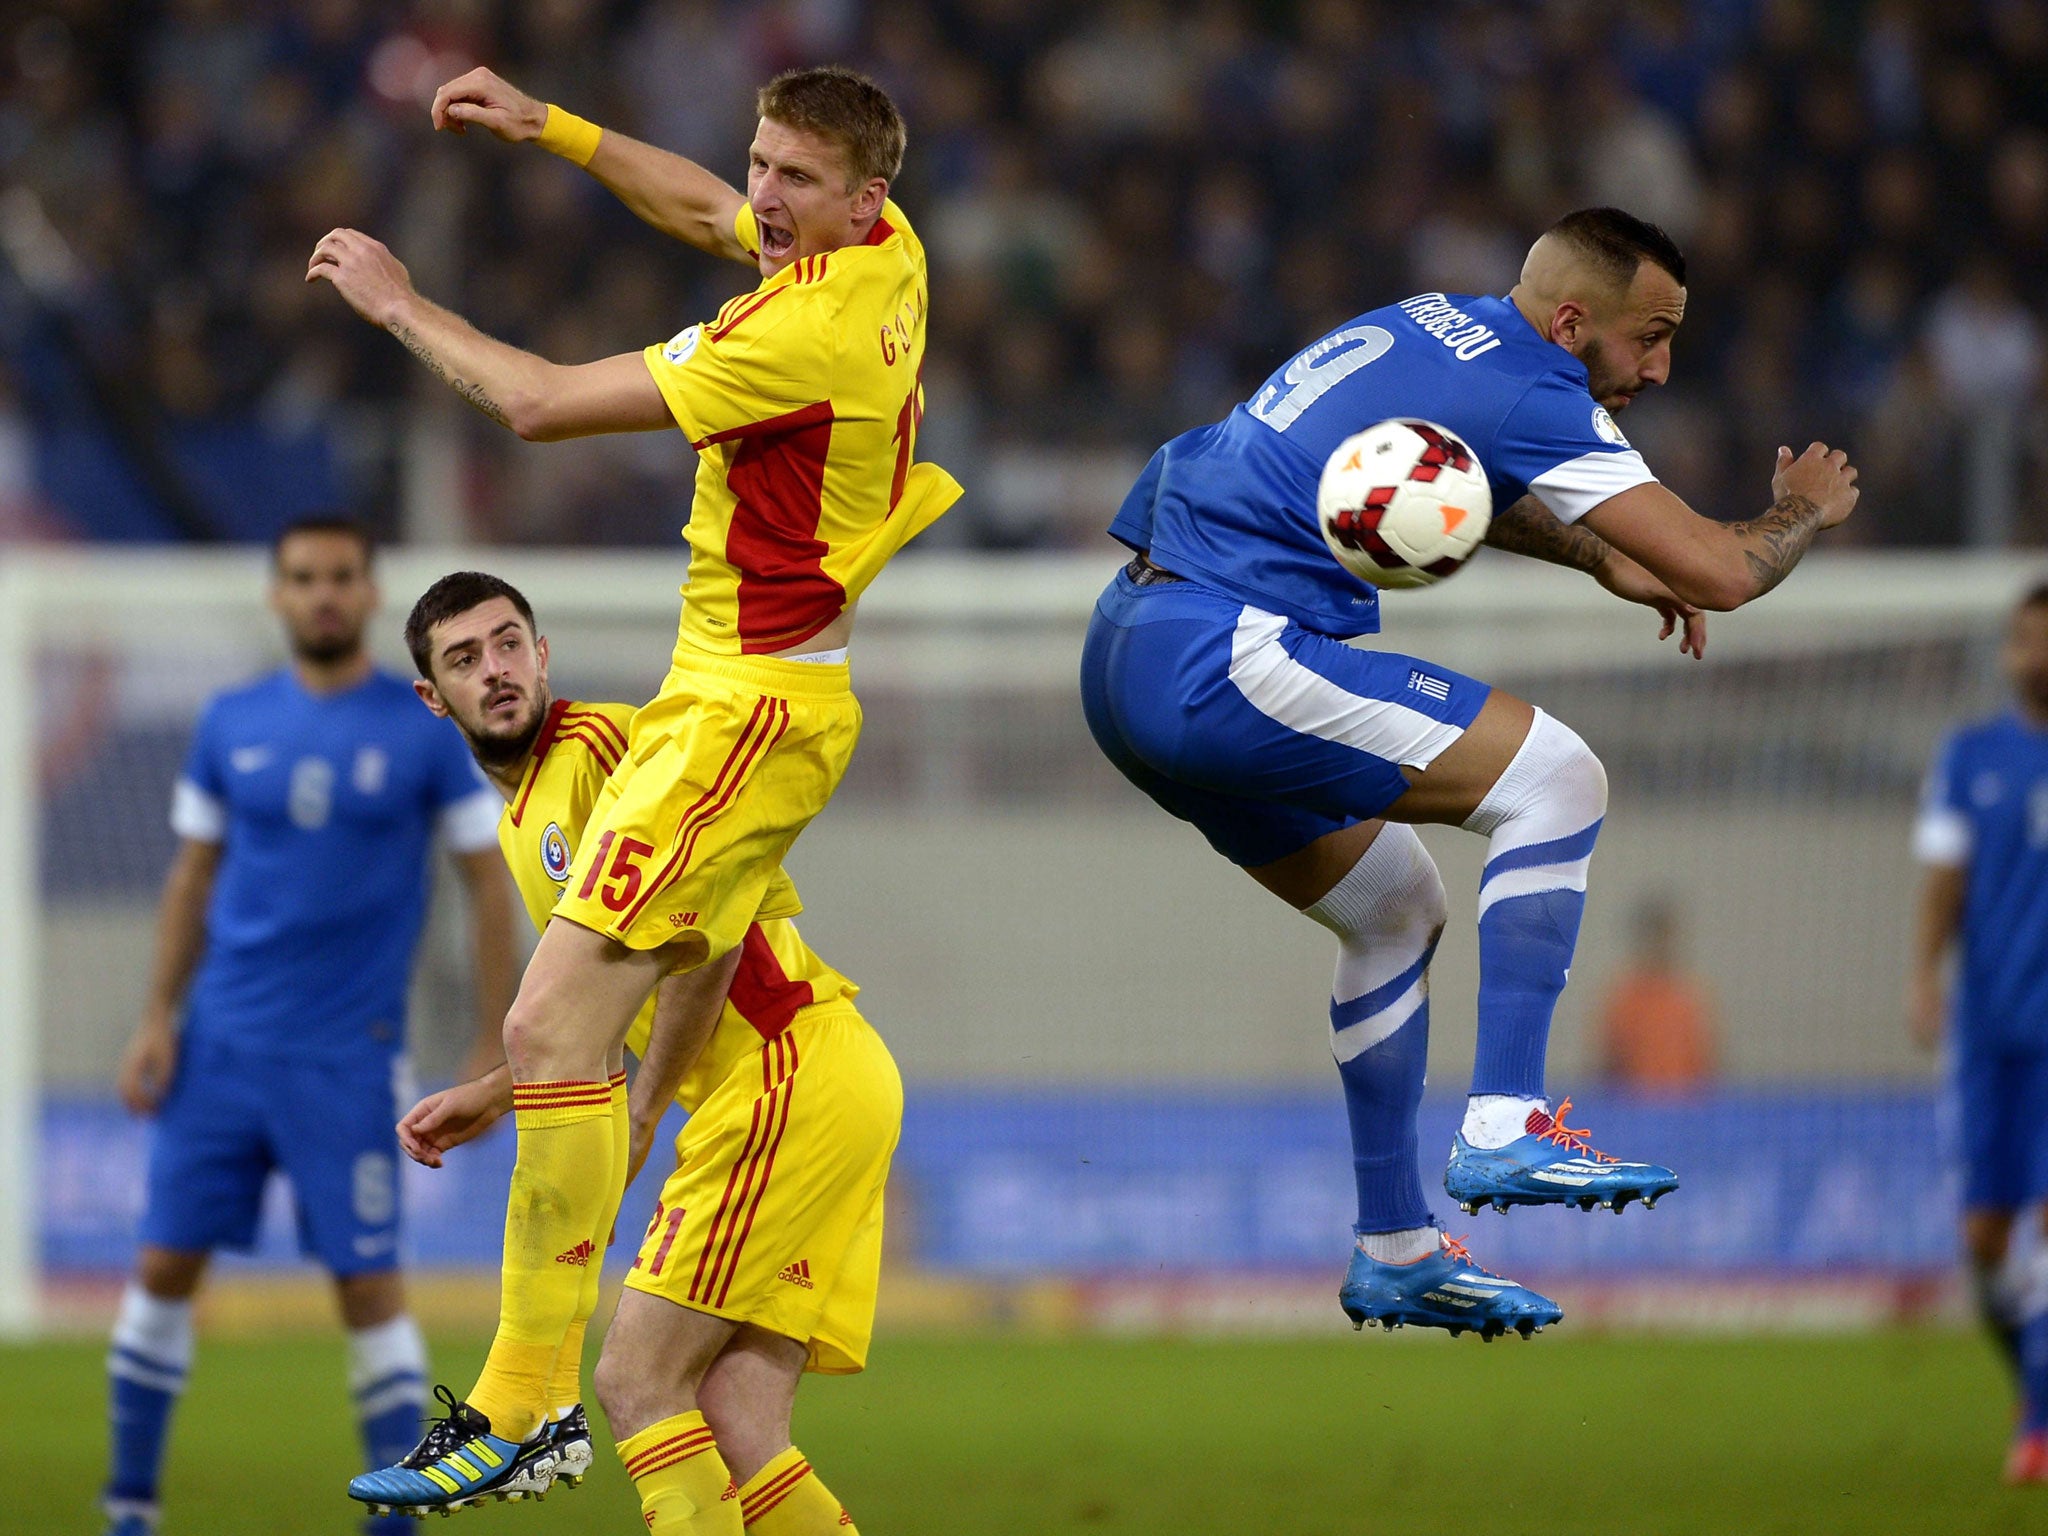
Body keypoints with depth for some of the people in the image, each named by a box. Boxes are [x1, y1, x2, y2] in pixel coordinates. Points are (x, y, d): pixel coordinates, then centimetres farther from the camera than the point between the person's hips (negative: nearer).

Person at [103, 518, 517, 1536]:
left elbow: (487, 888, 1)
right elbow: (193, 878, 14)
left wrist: (494, 1049, -3)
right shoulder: (232, 725, 6)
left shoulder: (427, 732, -2)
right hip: (221, 1047, 3)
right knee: (164, 1264, 1)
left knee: (369, 1286, -5)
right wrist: (158, 1018, 6)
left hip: (347, 1059, -3)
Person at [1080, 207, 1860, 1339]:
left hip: (1126, 654, 10)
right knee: (1557, 780, -9)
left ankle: (1394, 1250, 28)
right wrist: (1801, 513, 10)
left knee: (1395, 909, 23)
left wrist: (1596, 556, 35)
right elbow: (1721, 574, -11)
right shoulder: (1529, 394, -10)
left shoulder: (1431, 325, 17)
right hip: (1222, 658, -10)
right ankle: (1504, 1126, -14)